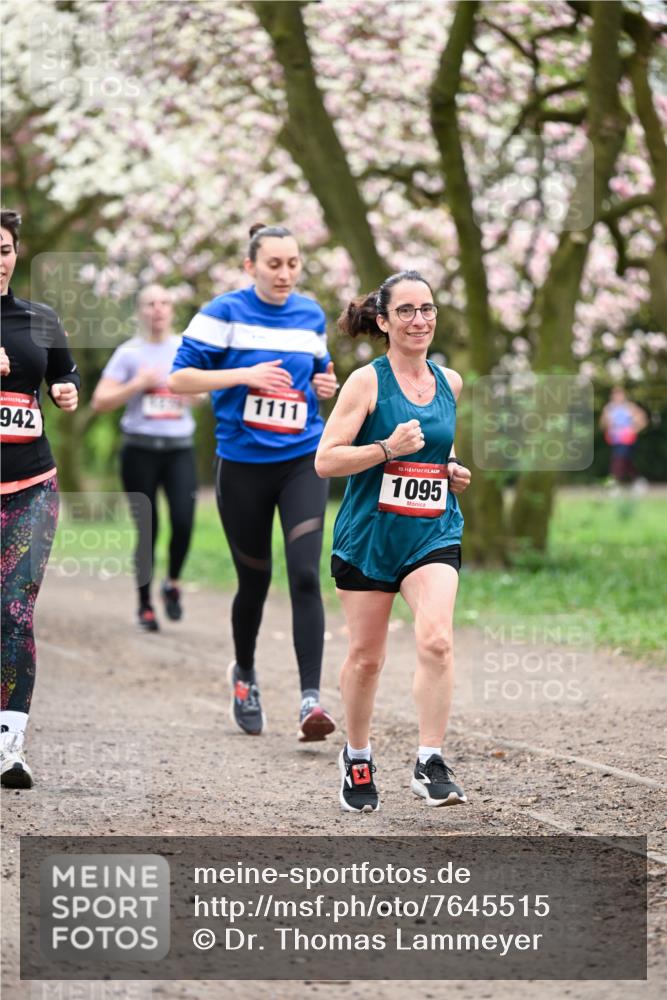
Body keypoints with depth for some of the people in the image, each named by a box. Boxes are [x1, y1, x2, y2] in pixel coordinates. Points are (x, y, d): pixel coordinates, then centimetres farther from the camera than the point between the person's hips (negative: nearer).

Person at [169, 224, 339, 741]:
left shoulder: (311, 315, 8)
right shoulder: (224, 313, -5)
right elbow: (180, 377, -8)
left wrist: (325, 385, 1)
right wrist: (245, 375, -19)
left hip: (303, 460, 2)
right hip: (243, 465, -2)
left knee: (305, 575, -14)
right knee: (255, 579, 9)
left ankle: (311, 697, -17)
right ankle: (244, 673, 37)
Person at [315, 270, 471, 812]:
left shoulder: (450, 382, 8)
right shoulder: (367, 381, -7)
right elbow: (326, 460, -12)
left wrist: (454, 470, 7)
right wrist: (388, 449, -22)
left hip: (433, 535, 2)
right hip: (369, 537, -2)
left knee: (436, 641, -19)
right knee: (365, 656, 7)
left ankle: (431, 765, -13)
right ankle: (358, 758, 29)